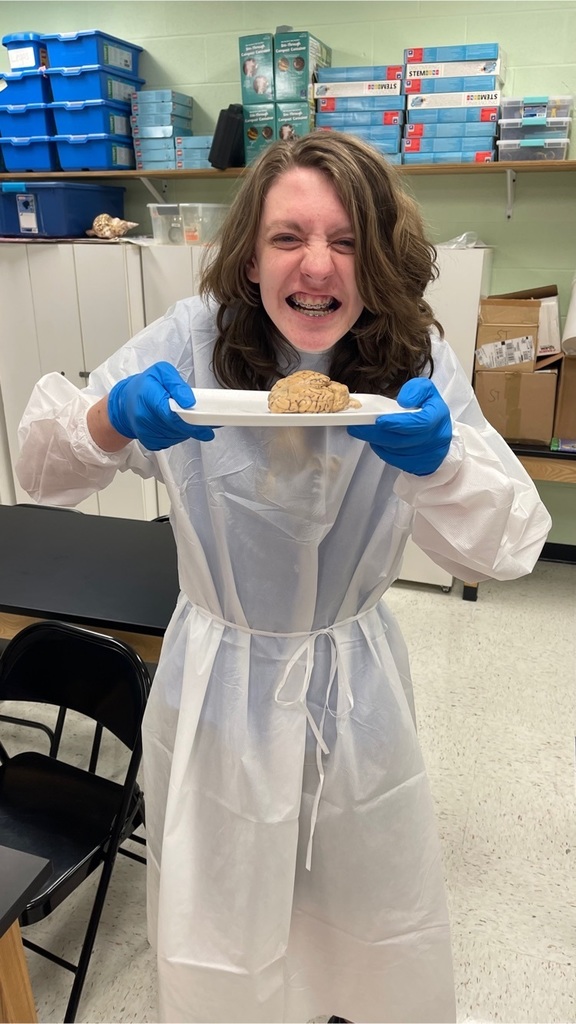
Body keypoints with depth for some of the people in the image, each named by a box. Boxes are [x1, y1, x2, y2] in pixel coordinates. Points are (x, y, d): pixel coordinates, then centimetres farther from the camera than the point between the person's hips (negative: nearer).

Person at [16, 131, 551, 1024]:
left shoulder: (418, 361, -10)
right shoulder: (196, 338, -13)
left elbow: (509, 546, -15)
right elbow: (44, 471, -10)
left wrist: (438, 458, -36)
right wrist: (112, 415, -32)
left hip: (357, 684, 2)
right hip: (221, 688, -1)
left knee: (386, 937, 26)